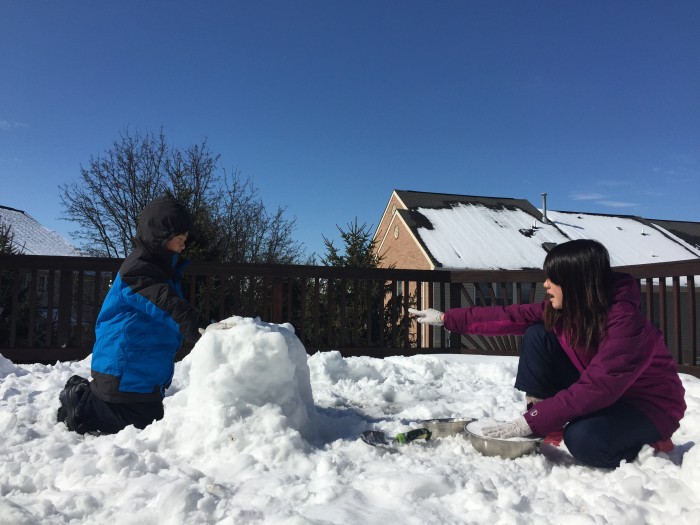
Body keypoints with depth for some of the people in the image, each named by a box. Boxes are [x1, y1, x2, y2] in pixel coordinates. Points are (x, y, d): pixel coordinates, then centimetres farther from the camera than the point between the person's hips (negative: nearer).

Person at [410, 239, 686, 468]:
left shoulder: (625, 321, -32)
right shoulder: (563, 307, -11)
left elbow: (596, 389, -37)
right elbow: (510, 317, -7)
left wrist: (530, 422, -37)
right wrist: (446, 318, -7)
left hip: (648, 403, -6)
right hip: (602, 395, 6)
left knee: (583, 440, -36)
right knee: (537, 335, -14)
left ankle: (647, 440, -4)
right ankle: (546, 426, -5)